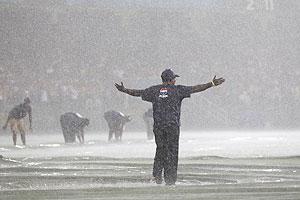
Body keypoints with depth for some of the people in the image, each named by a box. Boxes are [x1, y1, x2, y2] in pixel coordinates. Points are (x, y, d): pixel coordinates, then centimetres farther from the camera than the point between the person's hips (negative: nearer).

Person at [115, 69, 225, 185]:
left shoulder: (154, 90, 7)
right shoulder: (177, 89, -3)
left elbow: (138, 93, 15)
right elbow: (195, 89, -7)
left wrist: (124, 90, 30)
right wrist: (211, 84, -5)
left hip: (158, 125, 3)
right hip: (172, 125, -3)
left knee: (160, 149, 16)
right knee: (172, 151, 2)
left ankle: (157, 175, 4)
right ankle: (170, 179, 1)